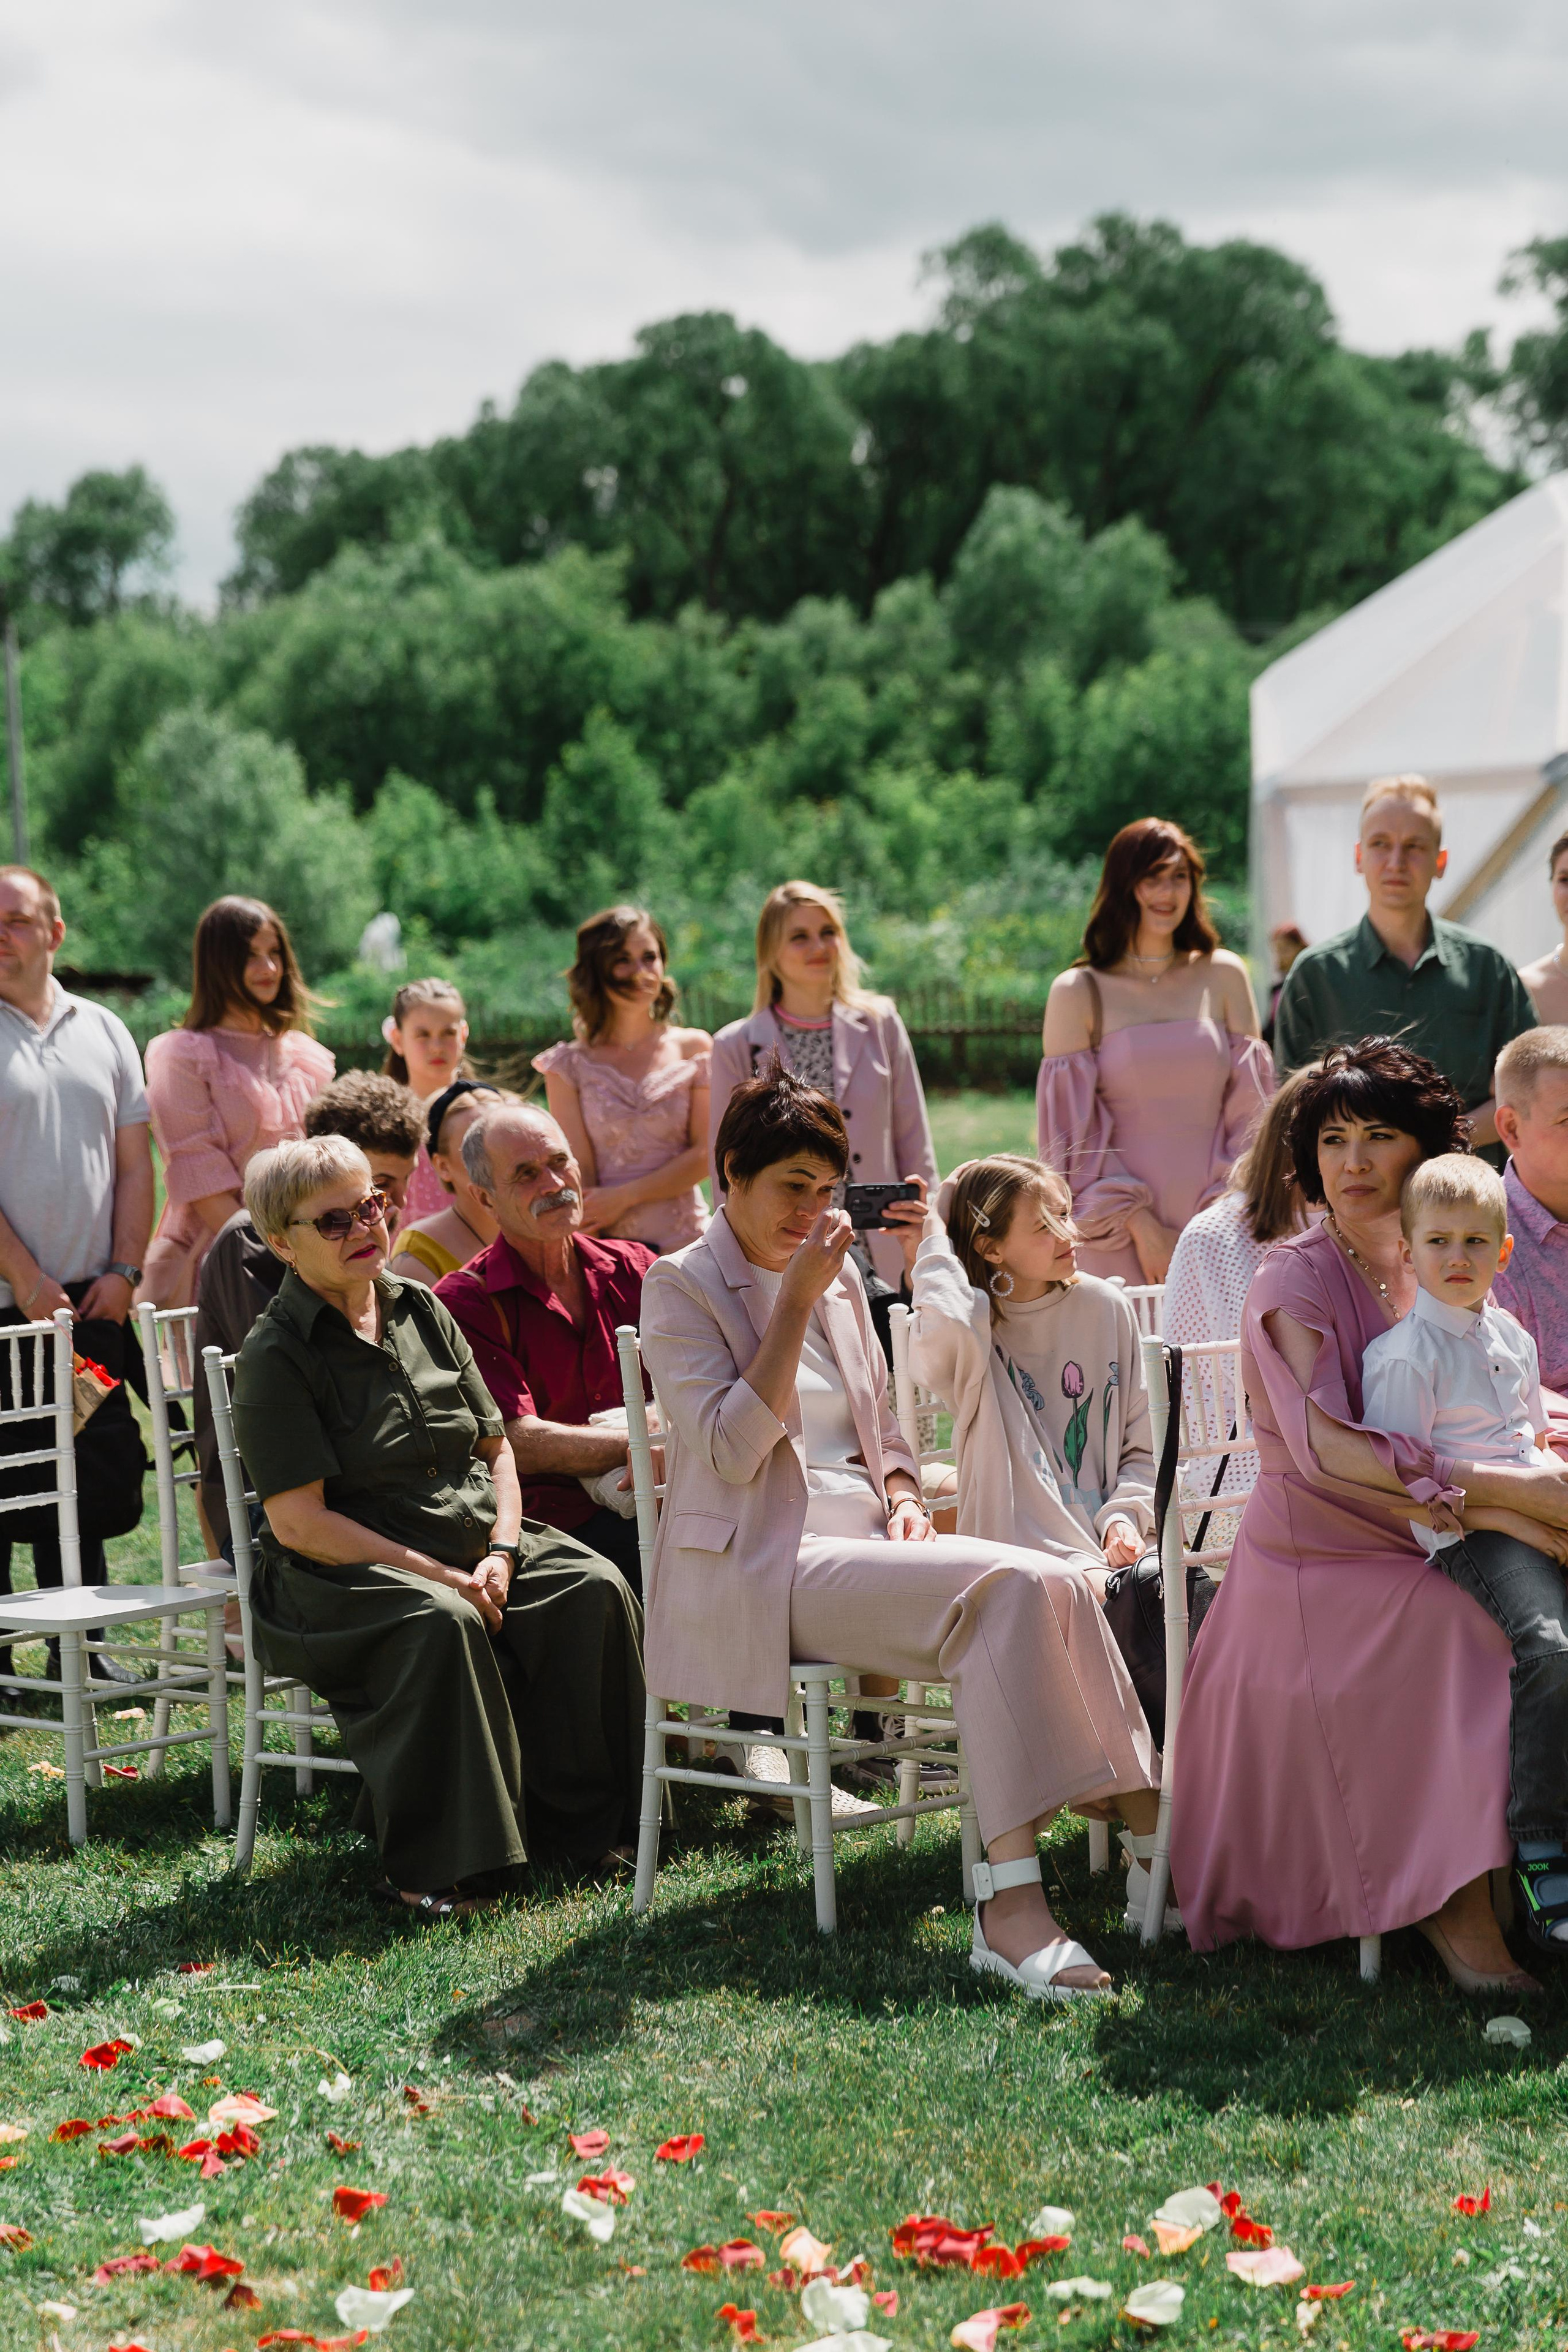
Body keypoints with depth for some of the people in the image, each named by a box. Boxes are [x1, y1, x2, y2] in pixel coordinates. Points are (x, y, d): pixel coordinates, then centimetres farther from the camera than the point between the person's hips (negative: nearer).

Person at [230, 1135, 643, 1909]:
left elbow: (495, 1447, 14)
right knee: (441, 1623, -36)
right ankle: (427, 1866, -28)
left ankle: (576, 1822, -9)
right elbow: (300, 1523, -15)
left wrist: (502, 1553, -6)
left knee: (593, 1589, -19)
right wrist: (441, 1576, -18)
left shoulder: (420, 1309, 12)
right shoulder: (274, 1356, -8)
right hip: (342, 1576, -6)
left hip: (472, 1544, 6)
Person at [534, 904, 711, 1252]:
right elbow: (579, 1173, -3)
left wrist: (624, 1196, -8)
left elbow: (705, 1154, 0)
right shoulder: (570, 1066, 3)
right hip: (608, 1247, -1)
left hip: (684, 1240, 1)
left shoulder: (695, 1049, 6)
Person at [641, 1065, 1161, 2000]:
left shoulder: (840, 1275, 20)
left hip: (863, 1541, 7)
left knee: (1057, 1582, -23)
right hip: (762, 1568, -7)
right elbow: (732, 1449, -13)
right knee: (1009, 1587, -30)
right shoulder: (682, 1285, 0)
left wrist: (902, 1495, 6)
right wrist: (796, 1299, -13)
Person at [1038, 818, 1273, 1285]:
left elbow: (1250, 1109, 8)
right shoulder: (1078, 993, 3)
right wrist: (1142, 1227, -8)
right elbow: (1073, 1131, 1)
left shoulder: (1223, 976, 9)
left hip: (1217, 1225, 2)